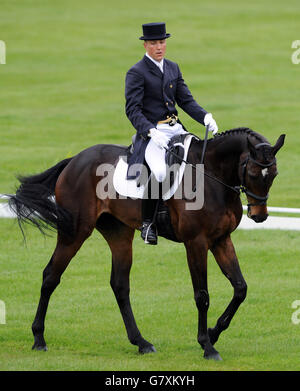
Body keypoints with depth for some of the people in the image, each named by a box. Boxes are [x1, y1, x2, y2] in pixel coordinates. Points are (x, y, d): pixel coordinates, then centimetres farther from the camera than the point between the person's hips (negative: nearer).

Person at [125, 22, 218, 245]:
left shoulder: (173, 68, 16)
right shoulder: (137, 73, -4)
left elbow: (186, 100, 16)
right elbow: (133, 109, -11)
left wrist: (206, 117, -2)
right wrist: (151, 132, -25)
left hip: (176, 129, 7)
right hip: (151, 132, -7)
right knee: (159, 171, -31)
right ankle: (147, 221, -13)